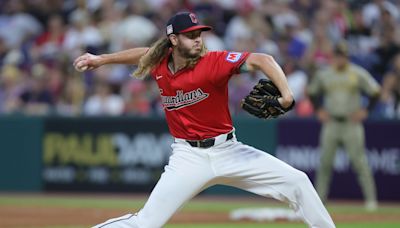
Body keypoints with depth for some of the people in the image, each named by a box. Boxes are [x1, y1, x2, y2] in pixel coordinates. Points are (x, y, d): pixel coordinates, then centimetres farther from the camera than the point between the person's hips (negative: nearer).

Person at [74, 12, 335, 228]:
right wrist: (101, 59, 25)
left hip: (228, 150, -1)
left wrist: (286, 94, -42)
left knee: (297, 182, -9)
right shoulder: (160, 65, -2)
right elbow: (144, 54, 23)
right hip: (189, 157, 1)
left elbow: (261, 60, -27)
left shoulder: (214, 62, -15)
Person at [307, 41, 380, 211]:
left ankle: (371, 199, -5)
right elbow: (312, 92, 20)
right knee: (325, 162, 2)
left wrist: (365, 111, -4)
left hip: (352, 123, -3)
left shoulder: (358, 74, -3)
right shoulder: (323, 74, 5)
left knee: (359, 162, -7)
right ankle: (319, 198, 9)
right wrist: (319, 110, 8)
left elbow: (375, 91, 2)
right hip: (331, 123, 3)